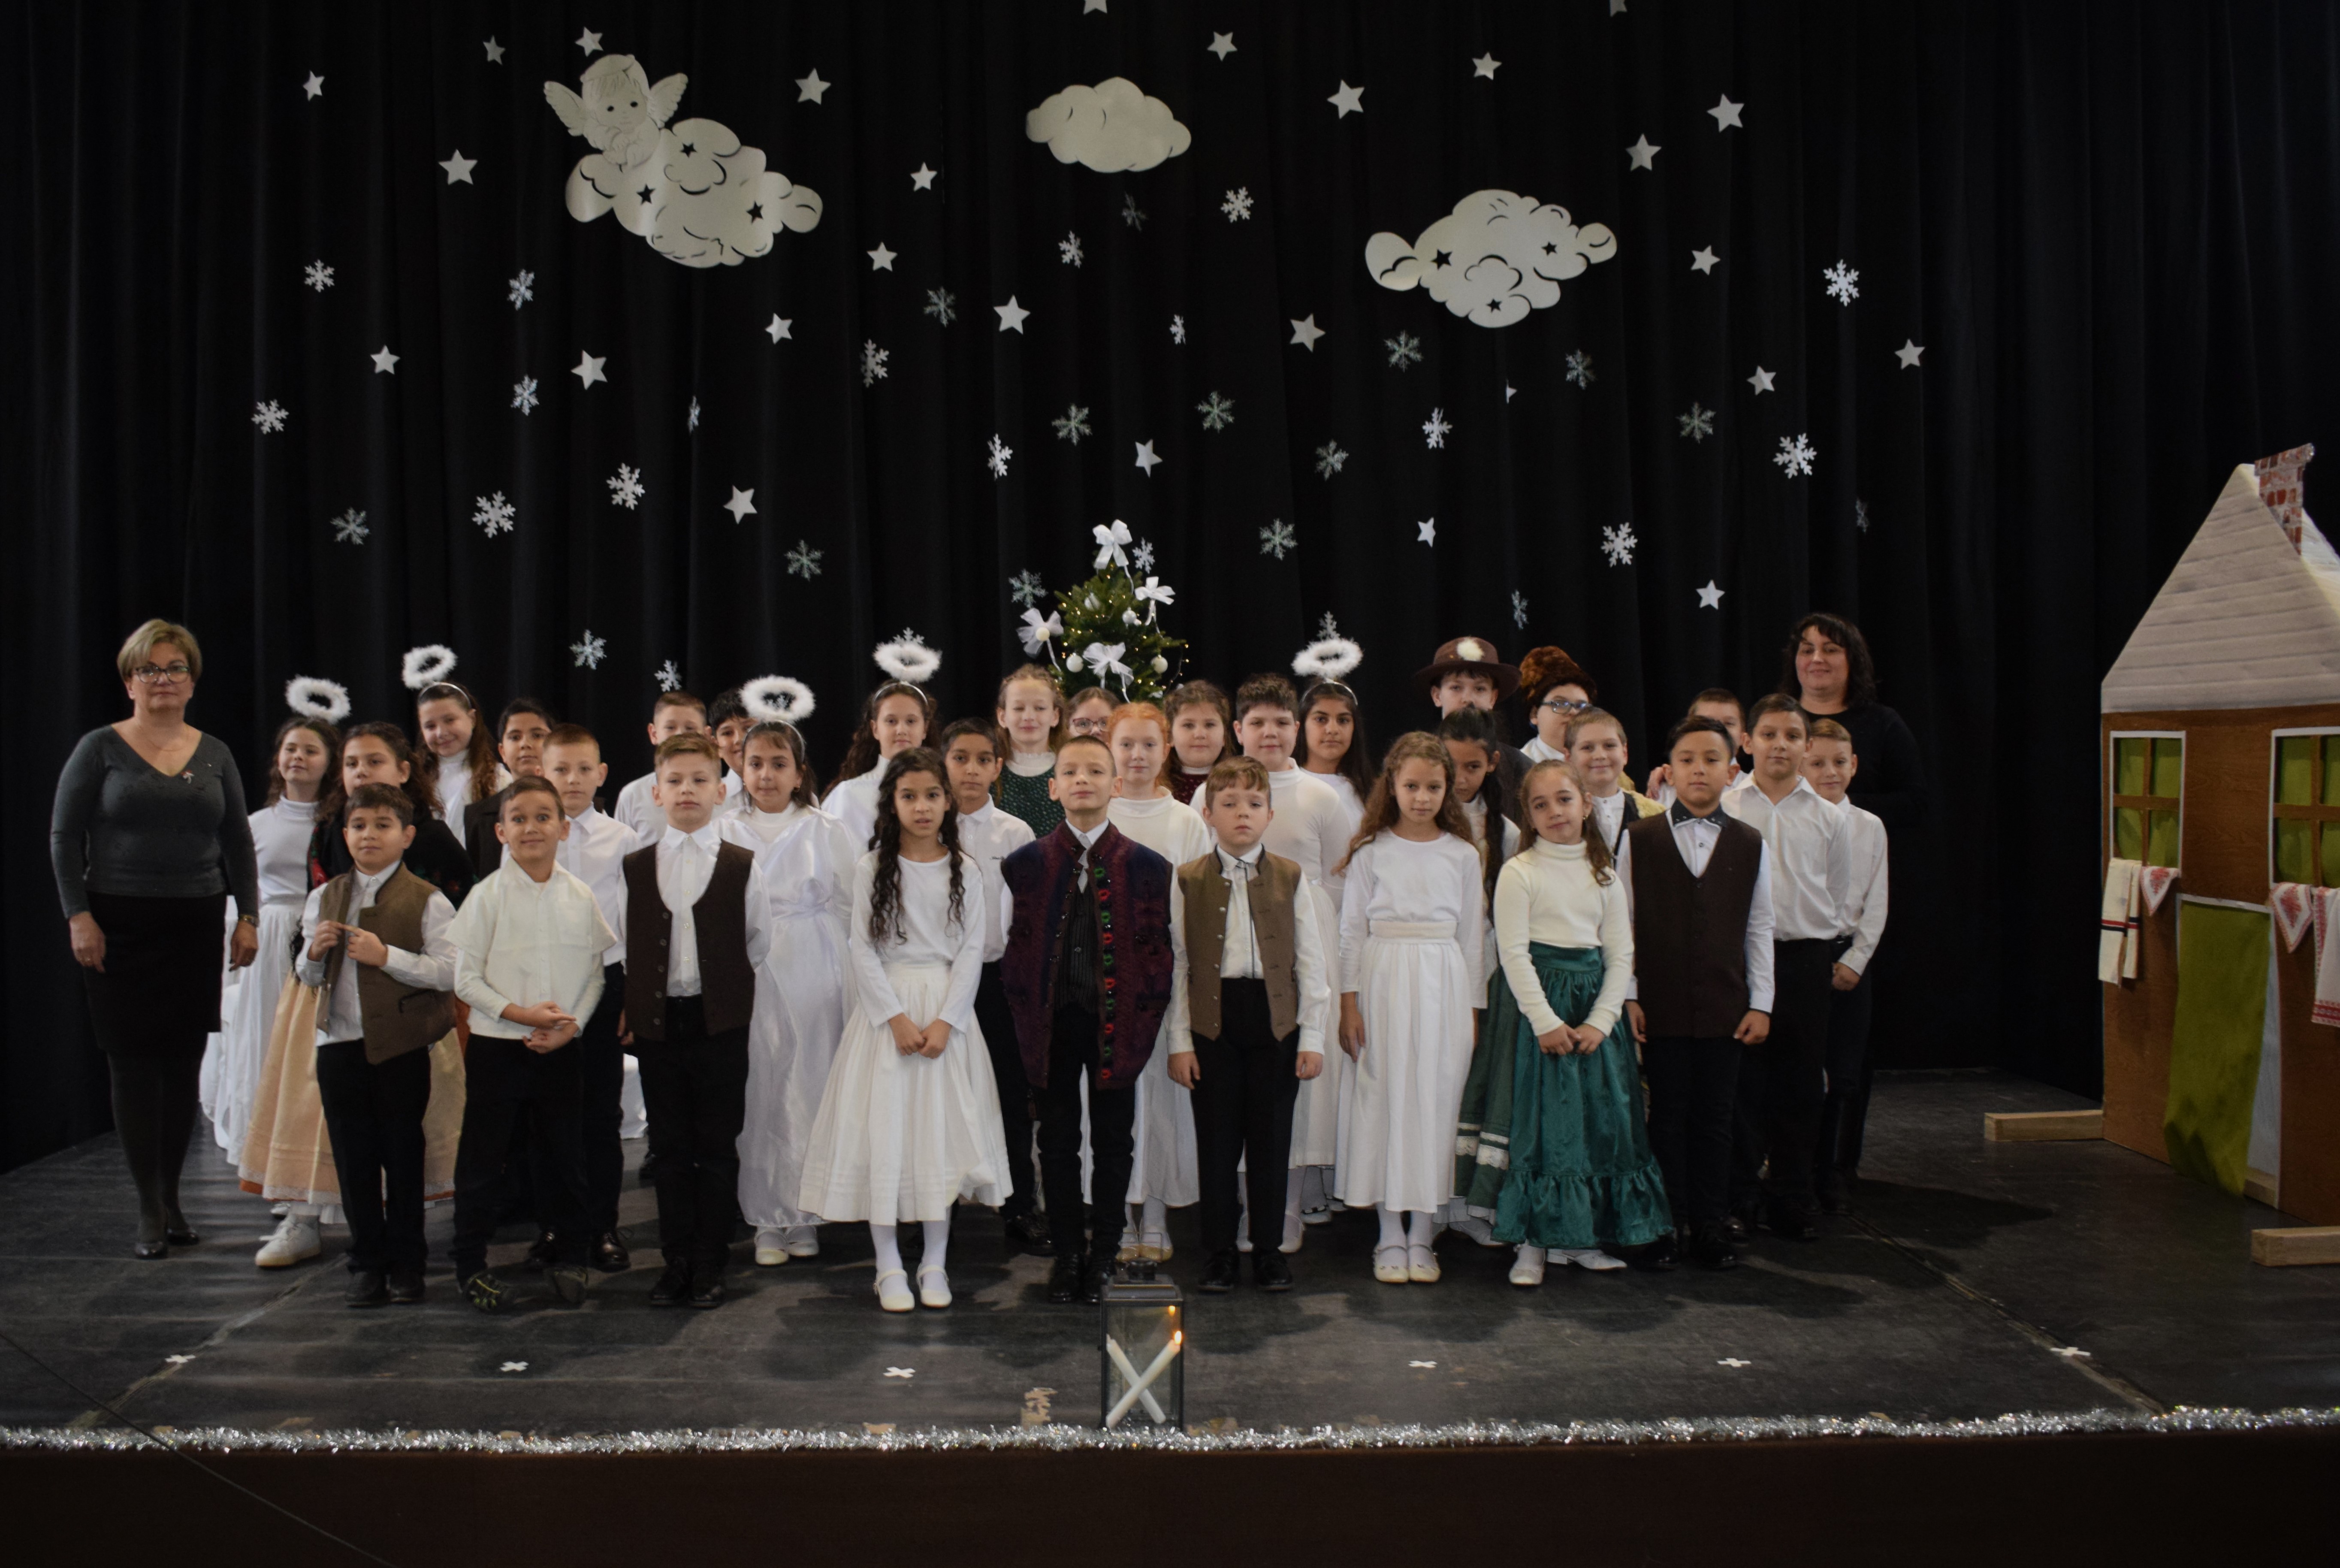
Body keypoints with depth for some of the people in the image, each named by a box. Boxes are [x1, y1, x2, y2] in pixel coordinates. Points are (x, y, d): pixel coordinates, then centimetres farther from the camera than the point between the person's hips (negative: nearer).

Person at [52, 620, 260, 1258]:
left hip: (196, 925, 3)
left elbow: (238, 843, 12)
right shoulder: (100, 748, 1)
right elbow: (64, 837, -1)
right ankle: (150, 1211, 3)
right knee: (134, 1062, -2)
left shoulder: (215, 754, 10)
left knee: (185, 1063, 5)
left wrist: (248, 916, 5)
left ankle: (172, 1199, 16)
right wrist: (78, 916, -9)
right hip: (119, 924, -3)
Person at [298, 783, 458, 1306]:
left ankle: (406, 1265, 17)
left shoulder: (427, 901, -6)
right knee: (353, 1159, 10)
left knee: (403, 1158, 5)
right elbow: (309, 978, 17)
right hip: (340, 1044, 5)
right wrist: (314, 953, -5)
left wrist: (387, 956, -21)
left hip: (402, 1047, -4)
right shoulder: (323, 899, 11)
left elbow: (449, 972, -14)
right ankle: (367, 1265, 21)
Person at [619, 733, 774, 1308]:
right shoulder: (635, 868, 5)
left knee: (718, 1147, 4)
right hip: (656, 1021, 2)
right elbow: (627, 947, 12)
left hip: (720, 1023, -2)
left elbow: (759, 945, 6)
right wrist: (634, 1007, 6)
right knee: (670, 1147, 9)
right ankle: (677, 1262, 19)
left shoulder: (742, 867, -1)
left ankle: (710, 1265, 14)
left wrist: (723, 990, 5)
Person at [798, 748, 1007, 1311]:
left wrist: (945, 1021, -11)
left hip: (947, 1009, 1)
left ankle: (935, 1264, 13)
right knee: (883, 1131, -2)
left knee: (943, 1128, 2)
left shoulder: (965, 871, 3)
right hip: (886, 1010, -1)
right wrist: (897, 1018, -12)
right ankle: (889, 1266, 8)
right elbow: (863, 949, -3)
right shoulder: (872, 868, 1)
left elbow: (972, 950, 0)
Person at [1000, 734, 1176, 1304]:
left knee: (1113, 1144, 9)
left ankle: (1104, 1253, 22)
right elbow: (1016, 949, 4)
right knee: (1057, 1143, 10)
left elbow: (1158, 952, 0)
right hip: (1052, 1023, 1)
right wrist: (1027, 1016, -2)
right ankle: (1066, 1252, 24)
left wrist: (1144, 1020, -6)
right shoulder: (1025, 863, 2)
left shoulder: (1147, 866, 0)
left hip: (1117, 1022, -1)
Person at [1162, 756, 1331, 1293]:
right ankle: (1218, 1252, 18)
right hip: (1213, 1021, -1)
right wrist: (1178, 1041, -3)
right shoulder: (1188, 881, 2)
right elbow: (1175, 966, 1)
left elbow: (1311, 964, 5)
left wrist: (1313, 1037, 0)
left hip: (1276, 1019, 1)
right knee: (1216, 1139, 4)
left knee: (1272, 1138, 6)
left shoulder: (1290, 879, 5)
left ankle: (1269, 1249, 21)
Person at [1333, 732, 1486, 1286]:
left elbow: (1472, 935, 8)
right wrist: (1349, 1004, -4)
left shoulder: (1463, 855, 7)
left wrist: (1474, 1008, 5)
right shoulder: (1371, 852, 3)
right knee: (1384, 1100, 1)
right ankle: (1390, 1235, 12)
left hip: (1443, 986, 1)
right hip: (1384, 983, -1)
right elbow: (1352, 932, 2)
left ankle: (1421, 1236, 13)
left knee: (1436, 1100, 2)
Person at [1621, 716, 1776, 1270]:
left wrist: (1760, 1003, 3)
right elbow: (1623, 923, 2)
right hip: (1662, 1006, -1)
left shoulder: (1751, 845, 8)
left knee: (1714, 1120, 7)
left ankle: (1711, 1229, 18)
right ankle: (1664, 1226, 15)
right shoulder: (1639, 838, 2)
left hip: (1724, 1007, 2)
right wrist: (1627, 998, -2)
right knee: (1667, 1117, 4)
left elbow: (1759, 929, 8)